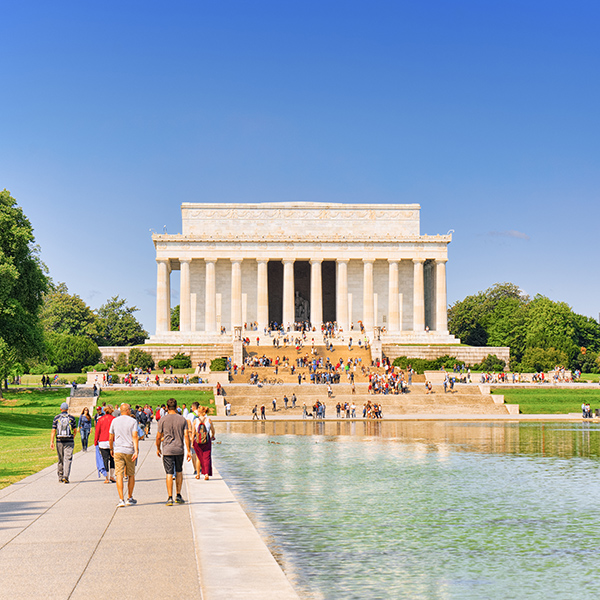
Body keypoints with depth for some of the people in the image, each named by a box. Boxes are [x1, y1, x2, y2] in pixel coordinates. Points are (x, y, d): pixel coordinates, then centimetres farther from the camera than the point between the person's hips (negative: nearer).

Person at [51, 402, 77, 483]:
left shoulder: (56, 418, 2)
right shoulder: (72, 418, 1)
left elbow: (53, 431, -3)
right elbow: (75, 430, 7)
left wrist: (52, 442, -2)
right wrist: (73, 437, 26)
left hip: (59, 441, 1)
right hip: (69, 442, -1)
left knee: (60, 460, 11)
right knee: (68, 459, -4)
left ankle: (60, 477, 16)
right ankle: (65, 476, -19)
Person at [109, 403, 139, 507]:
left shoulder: (114, 421, 6)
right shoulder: (133, 421, -1)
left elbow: (110, 438, 10)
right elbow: (135, 437, -12)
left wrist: (111, 449, 24)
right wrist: (136, 451, -16)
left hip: (118, 451, 1)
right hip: (129, 451, -1)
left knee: (119, 475, -4)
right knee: (131, 475, 14)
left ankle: (121, 500, -14)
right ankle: (130, 499, 22)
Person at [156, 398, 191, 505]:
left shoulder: (163, 420, -4)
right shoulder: (182, 419, 1)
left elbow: (158, 437, -1)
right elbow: (186, 436, -4)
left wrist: (158, 448, 15)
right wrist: (188, 451, -1)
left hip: (167, 450, -2)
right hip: (179, 450, 2)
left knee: (169, 474, -1)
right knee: (179, 472, 18)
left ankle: (170, 498, -7)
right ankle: (178, 496, 19)